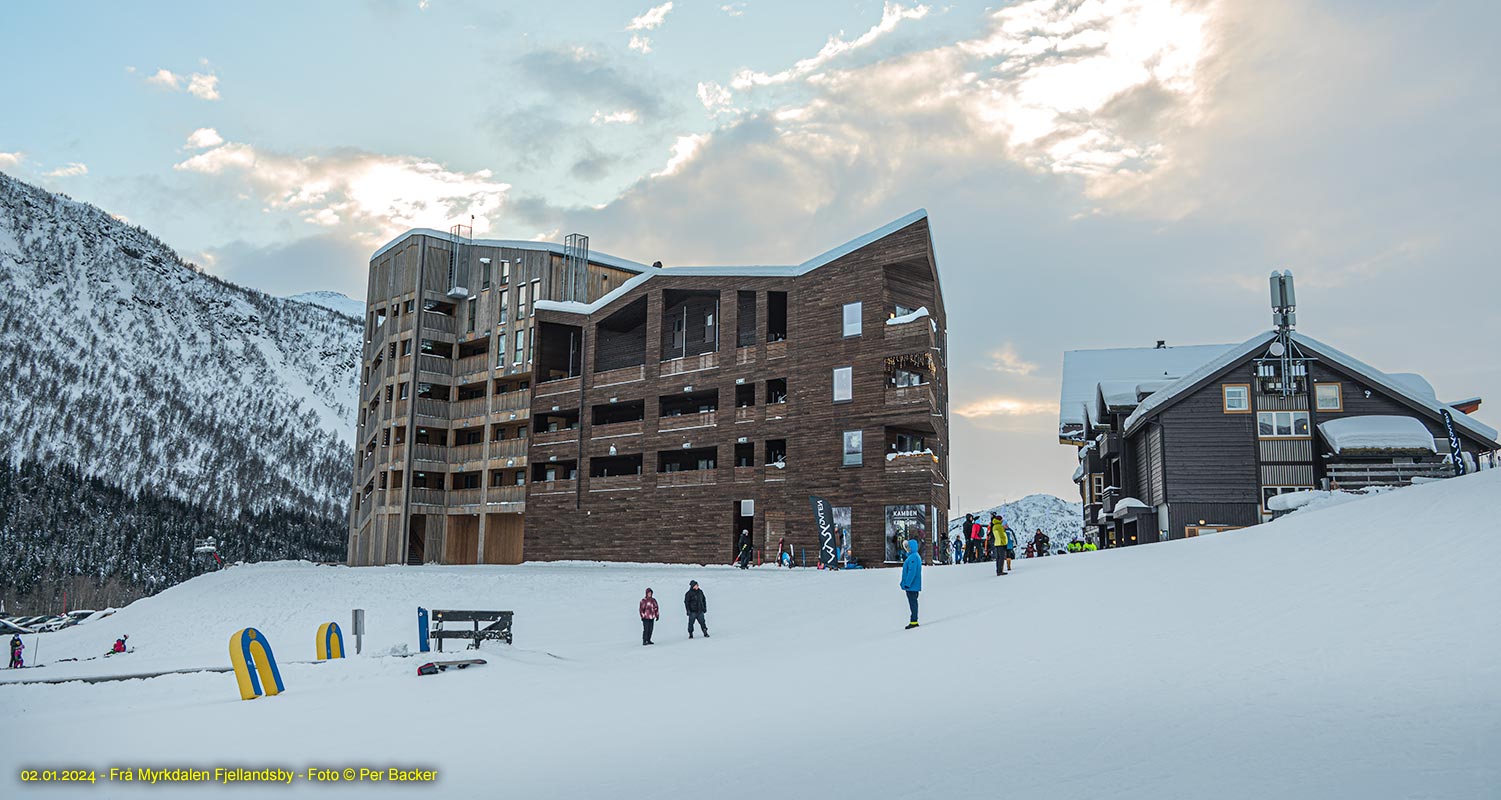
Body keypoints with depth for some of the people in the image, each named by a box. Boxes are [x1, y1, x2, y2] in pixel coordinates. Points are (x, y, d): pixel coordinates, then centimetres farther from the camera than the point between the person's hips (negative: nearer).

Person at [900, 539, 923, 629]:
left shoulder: (913, 557, -18)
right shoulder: (914, 556, 15)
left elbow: (912, 572, -23)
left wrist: (907, 584, -21)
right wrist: (904, 582, 22)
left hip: (912, 586, -10)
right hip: (913, 585, 10)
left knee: (913, 603, -6)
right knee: (913, 603, 13)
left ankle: (914, 622, -3)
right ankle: (914, 621, 18)